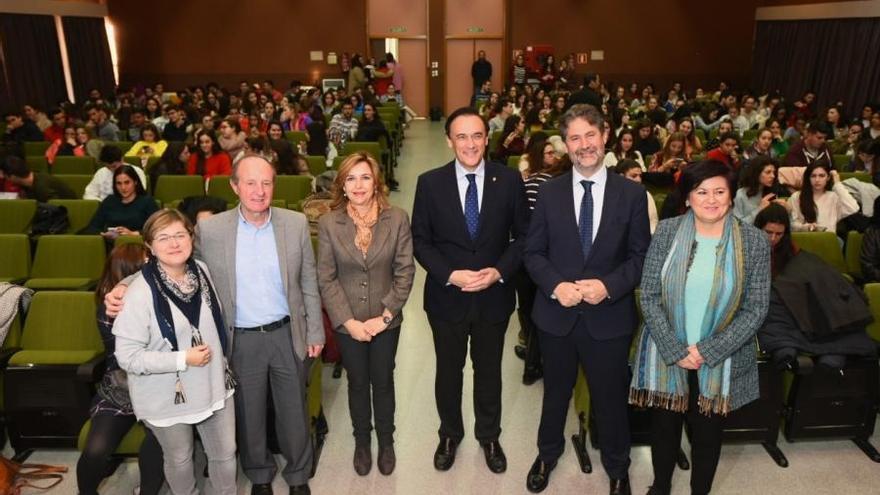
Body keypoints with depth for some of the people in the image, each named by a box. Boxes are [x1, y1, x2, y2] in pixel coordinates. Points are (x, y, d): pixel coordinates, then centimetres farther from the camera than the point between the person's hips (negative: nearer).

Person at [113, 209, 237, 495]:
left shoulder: (201, 270, -5)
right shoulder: (140, 292, -23)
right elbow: (127, 357, -22)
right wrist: (183, 359, -24)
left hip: (213, 385, 5)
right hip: (167, 396, -4)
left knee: (225, 454, 17)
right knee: (179, 460, 18)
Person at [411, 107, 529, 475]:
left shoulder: (509, 180, -7)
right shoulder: (430, 183, -8)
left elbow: (523, 235, -1)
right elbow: (420, 241, -5)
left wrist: (500, 270, -16)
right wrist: (450, 275, -18)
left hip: (494, 295, 1)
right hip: (446, 296, 0)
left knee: (489, 370, 19)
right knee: (448, 370, 18)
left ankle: (489, 436, 42)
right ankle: (450, 434, 42)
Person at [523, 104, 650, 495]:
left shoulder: (632, 193, -4)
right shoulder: (550, 192, -2)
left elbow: (641, 255, -2)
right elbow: (533, 252, 0)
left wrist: (608, 285, -18)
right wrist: (555, 285, -17)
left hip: (609, 316, -1)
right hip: (556, 314, 1)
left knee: (610, 398, 16)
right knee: (555, 393, 20)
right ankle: (547, 453, 47)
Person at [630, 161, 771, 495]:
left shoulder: (754, 241, -7)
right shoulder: (667, 232, -7)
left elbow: (755, 309, -7)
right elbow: (649, 296, -8)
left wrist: (708, 351, -15)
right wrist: (675, 350, -15)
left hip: (721, 361, 0)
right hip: (666, 356, 1)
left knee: (708, 433, 17)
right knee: (663, 428, 17)